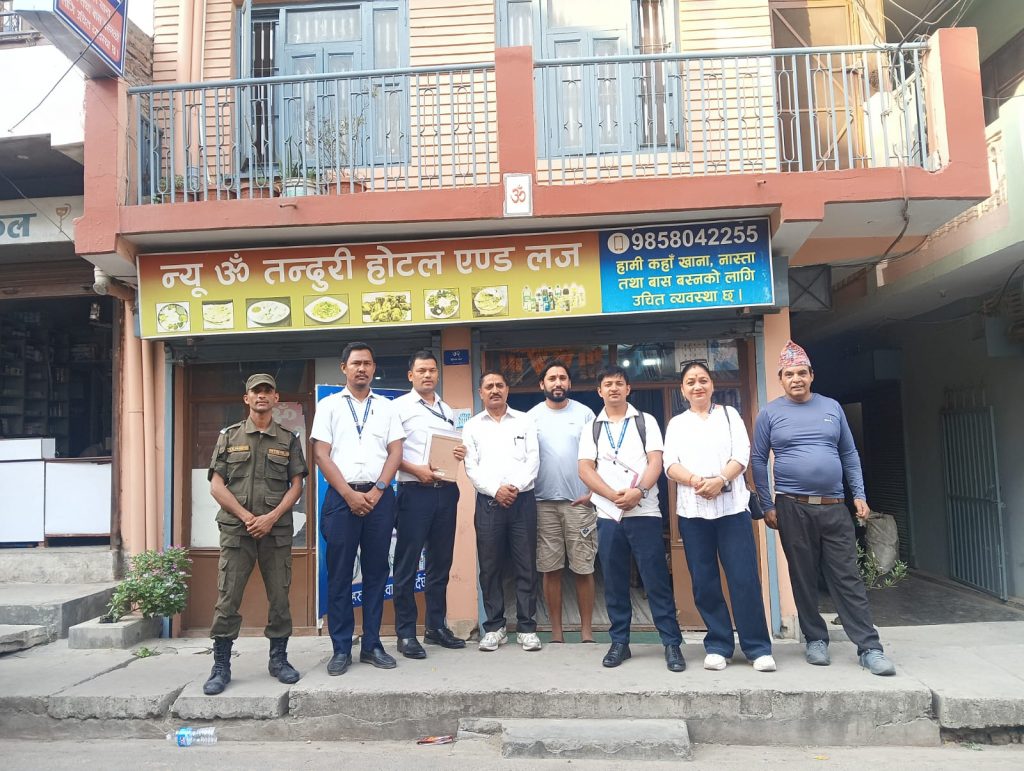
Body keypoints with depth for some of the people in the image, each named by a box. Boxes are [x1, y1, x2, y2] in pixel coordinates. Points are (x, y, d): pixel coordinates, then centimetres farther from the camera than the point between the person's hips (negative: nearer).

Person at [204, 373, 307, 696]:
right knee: (227, 599, -1)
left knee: (279, 597, 5)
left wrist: (271, 517, -10)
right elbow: (216, 485, 2)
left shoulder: (288, 439, 9)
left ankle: (278, 659, 19)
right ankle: (221, 667, 10)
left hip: (277, 530, 1)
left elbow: (296, 485, 4)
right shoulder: (229, 436, 8)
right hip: (236, 529, 0)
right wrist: (246, 517, -8)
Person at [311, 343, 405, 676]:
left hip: (379, 496, 2)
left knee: (376, 572, 6)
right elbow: (321, 454, 0)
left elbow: (395, 452, 5)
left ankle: (372, 645, 16)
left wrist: (376, 491, -8)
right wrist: (349, 494, -9)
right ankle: (341, 649, 11)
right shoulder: (329, 405, 7)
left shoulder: (387, 407, 12)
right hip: (341, 496, -1)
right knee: (339, 574, 1)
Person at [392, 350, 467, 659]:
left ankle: (436, 626, 23)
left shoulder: (448, 411, 17)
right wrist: (415, 469, -18)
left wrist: (460, 454, 1)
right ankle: (406, 633, 8)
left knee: (441, 562, 12)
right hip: (415, 491, -6)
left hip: (446, 491, 6)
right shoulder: (399, 407, -1)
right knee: (407, 564, -1)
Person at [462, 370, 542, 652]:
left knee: (526, 566, 2)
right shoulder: (472, 426, 9)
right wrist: (496, 490, -13)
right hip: (489, 502, 1)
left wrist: (515, 487, -14)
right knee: (490, 568, 4)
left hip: (523, 500, 0)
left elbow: (533, 460, 1)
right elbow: (471, 467, 0)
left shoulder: (524, 421, 9)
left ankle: (527, 627, 11)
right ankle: (494, 628, 15)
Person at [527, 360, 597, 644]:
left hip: (580, 502, -1)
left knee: (583, 568, 1)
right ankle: (556, 632, 15)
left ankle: (586, 631, 13)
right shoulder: (532, 416, 6)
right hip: (543, 502, 1)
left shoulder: (585, 413, 4)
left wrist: (594, 491, -4)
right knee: (550, 569, 5)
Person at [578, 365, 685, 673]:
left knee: (657, 580, -2)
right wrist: (614, 496, -13)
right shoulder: (591, 428, 10)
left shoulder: (645, 421, 8)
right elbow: (585, 470, 1)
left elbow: (656, 462, -2)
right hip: (608, 514, 2)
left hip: (644, 512, -2)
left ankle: (672, 643, 6)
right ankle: (619, 642, 17)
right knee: (614, 582, 7)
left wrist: (639, 491, -19)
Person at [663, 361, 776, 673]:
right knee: (704, 582, 2)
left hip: (732, 506, -1)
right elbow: (670, 464, 2)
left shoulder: (729, 414, 12)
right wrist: (695, 481, -18)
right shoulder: (676, 424, 14)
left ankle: (757, 647, 4)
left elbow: (742, 454, 0)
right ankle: (718, 646, 12)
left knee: (744, 578, -5)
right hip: (692, 510, 1)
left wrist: (720, 480, -18)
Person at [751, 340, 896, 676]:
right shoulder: (770, 413, 1)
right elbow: (758, 460, 2)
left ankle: (869, 647, 6)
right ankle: (815, 640, 20)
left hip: (835, 508, 2)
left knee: (848, 579, 2)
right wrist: (767, 506, -2)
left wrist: (859, 495, 5)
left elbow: (849, 454, 13)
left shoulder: (832, 407, 9)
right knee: (804, 579, 7)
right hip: (793, 509, -1)